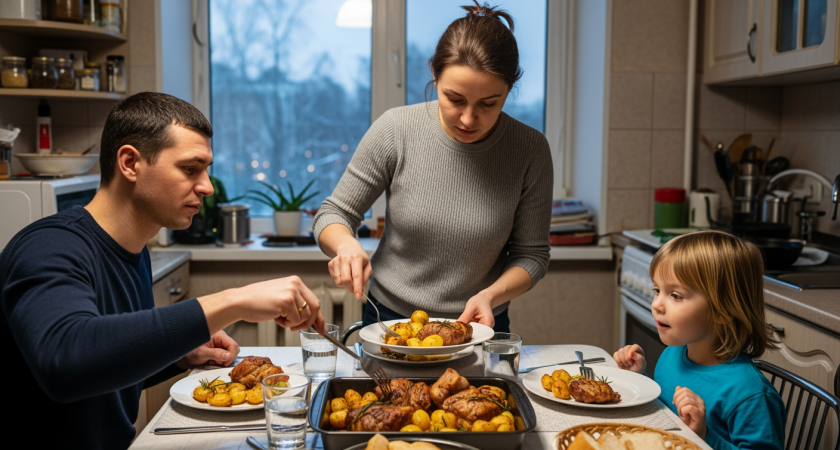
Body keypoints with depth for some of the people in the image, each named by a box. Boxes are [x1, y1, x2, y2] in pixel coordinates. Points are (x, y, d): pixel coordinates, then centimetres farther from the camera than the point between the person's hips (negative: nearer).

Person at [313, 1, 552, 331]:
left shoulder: (530, 150, -11)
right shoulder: (395, 130, -12)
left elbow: (531, 254, -2)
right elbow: (333, 214, -4)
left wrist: (491, 295, -21)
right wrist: (346, 245, -26)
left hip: (477, 327, 1)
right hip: (389, 319, 0)